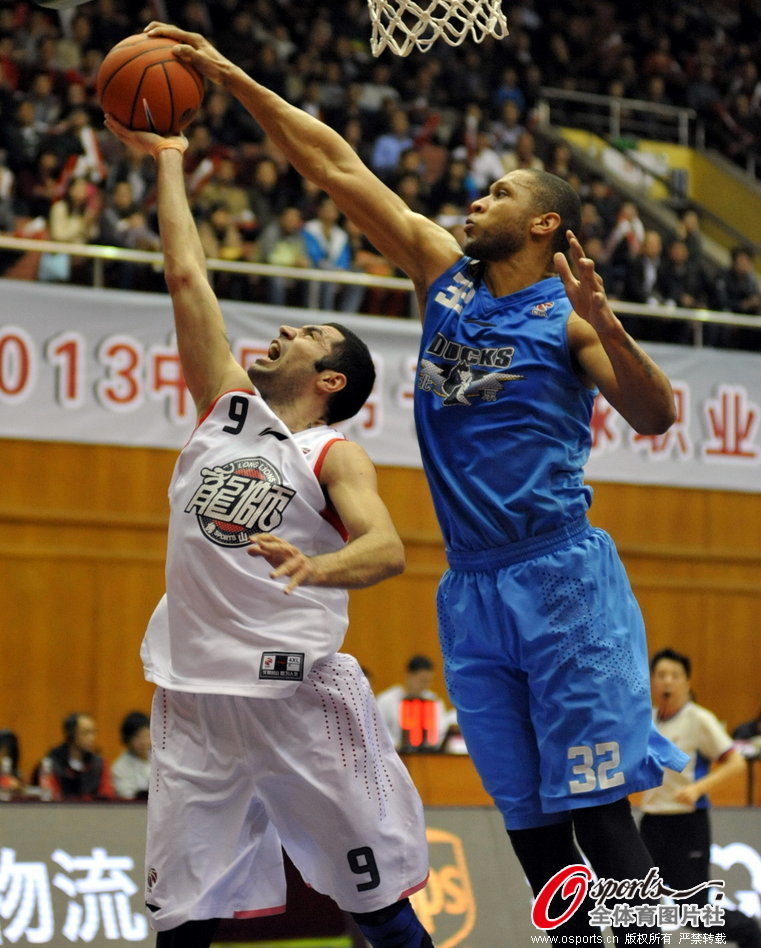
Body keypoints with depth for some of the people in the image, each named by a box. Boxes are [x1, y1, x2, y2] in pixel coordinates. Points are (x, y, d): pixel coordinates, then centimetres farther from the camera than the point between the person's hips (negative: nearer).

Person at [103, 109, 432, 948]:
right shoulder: (226, 407, 14)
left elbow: (387, 548, -18)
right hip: (194, 695, 5)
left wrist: (317, 567, -38)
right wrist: (167, 161, 18)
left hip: (298, 693, -4)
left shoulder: (335, 456, 0)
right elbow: (187, 278, 16)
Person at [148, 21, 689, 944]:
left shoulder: (565, 314, -1)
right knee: (528, 820, 5)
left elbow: (654, 415, -11)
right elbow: (336, 165, 12)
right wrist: (229, 77, 11)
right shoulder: (444, 273, 13)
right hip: (471, 589, 6)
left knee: (595, 810, -12)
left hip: (561, 579, -6)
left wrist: (604, 324, -26)